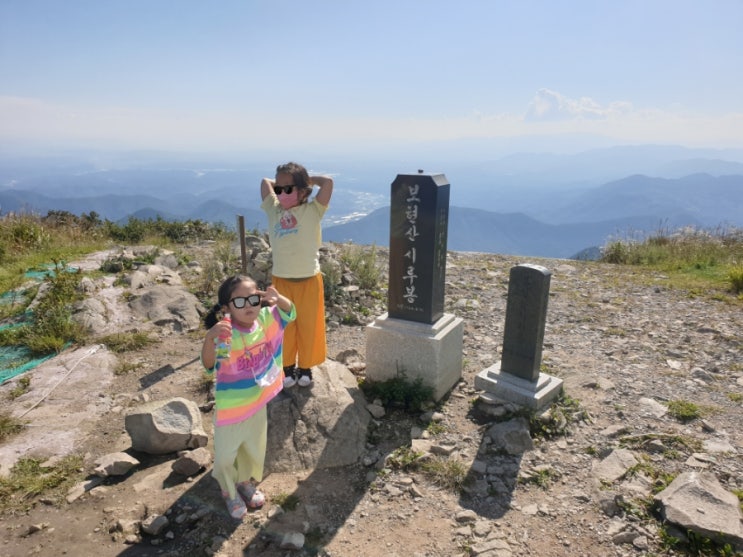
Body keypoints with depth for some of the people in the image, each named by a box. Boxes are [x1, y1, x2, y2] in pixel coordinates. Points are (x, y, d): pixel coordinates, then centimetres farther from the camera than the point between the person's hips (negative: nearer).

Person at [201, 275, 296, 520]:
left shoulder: (265, 319, -13)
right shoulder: (225, 334, -29)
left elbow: (289, 313, -2)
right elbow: (208, 365, -39)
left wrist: (278, 299, -25)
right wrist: (210, 337, -59)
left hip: (258, 402, 5)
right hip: (230, 408, -5)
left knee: (255, 449, 25)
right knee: (226, 455, 13)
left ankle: (247, 482, 53)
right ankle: (230, 492, 43)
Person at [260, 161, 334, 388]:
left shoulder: (312, 211, -7)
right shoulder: (274, 210, 3)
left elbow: (328, 181, -17)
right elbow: (265, 181, 14)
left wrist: (308, 178, -3)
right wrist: (281, 183, 12)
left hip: (309, 280, -3)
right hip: (281, 280, 3)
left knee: (308, 326, 11)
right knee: (284, 326, 13)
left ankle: (305, 367, 28)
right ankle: (288, 366, 31)